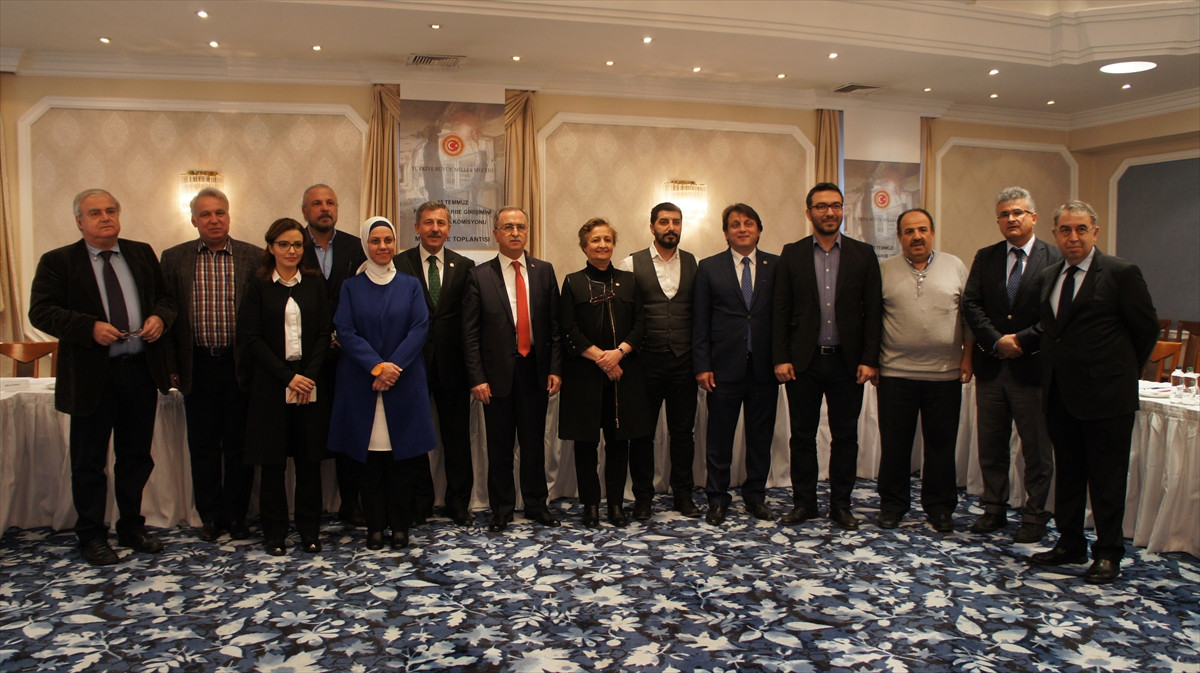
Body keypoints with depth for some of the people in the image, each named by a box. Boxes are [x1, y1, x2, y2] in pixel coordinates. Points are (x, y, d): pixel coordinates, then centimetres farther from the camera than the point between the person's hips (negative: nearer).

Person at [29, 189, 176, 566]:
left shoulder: (142, 254, 11)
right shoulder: (58, 262, -1)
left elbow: (165, 297, 15)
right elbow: (41, 312, -9)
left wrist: (160, 316, -7)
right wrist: (91, 327, -22)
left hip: (142, 371, 4)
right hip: (92, 376, -3)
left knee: (136, 457, 14)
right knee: (89, 463, 7)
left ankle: (132, 528, 29)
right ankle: (91, 536, 22)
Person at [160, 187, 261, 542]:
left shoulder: (254, 257, 0)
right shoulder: (174, 258, 5)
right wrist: (172, 366, 1)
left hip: (240, 365, -1)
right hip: (198, 367, 2)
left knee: (239, 445, 6)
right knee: (203, 446, 10)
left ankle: (236, 515, 19)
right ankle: (210, 515, 22)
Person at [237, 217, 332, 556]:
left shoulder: (314, 284, 8)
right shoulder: (258, 286, 3)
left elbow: (324, 334, 4)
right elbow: (252, 338, -4)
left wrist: (309, 376, -9)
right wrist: (287, 376, -12)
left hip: (310, 384, 1)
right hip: (270, 385, -1)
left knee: (309, 460, 4)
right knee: (272, 461, 3)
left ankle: (310, 530, 14)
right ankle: (275, 533, 15)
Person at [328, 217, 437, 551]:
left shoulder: (410, 285, 9)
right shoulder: (351, 287, 7)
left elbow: (420, 328, -2)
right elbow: (345, 331, -2)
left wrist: (394, 366, -14)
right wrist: (376, 366, -15)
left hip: (404, 383, 0)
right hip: (362, 384, 0)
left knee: (401, 458, 1)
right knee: (370, 460, 2)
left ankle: (400, 525, 12)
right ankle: (375, 526, 13)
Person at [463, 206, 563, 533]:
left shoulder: (544, 271, 6)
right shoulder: (480, 275, 0)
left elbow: (555, 325, 5)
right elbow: (470, 332, -2)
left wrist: (555, 368, -2)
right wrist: (477, 378, -9)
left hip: (535, 369, 2)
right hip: (497, 371, -1)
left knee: (534, 441, 10)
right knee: (499, 444, 7)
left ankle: (536, 504, 24)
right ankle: (501, 508, 20)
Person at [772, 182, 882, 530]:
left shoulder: (863, 254, 4)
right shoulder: (792, 254, 4)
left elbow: (873, 310, 2)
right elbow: (780, 310, 2)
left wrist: (870, 359, -5)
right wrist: (780, 358, -6)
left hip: (847, 361, 0)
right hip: (803, 361, 0)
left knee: (845, 436, 8)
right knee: (802, 436, 7)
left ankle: (841, 504, 21)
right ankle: (804, 502, 20)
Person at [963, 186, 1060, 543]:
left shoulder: (1054, 259, -5)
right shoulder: (984, 258, 8)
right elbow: (971, 304, 0)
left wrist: (1022, 340, -16)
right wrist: (996, 340, -12)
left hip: (1032, 367, -4)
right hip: (990, 366, 4)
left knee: (1036, 448, 6)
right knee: (990, 445, 12)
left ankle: (1034, 516, 18)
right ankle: (994, 509, 25)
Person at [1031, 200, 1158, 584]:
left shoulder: (1121, 274, -8)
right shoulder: (1049, 276, 9)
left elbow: (1147, 329, -2)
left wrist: (1121, 373, 6)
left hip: (1105, 394, -6)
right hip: (1060, 393, 6)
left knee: (1107, 479, 4)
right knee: (1067, 473, 16)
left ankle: (1108, 554, 16)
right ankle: (1070, 544, 28)